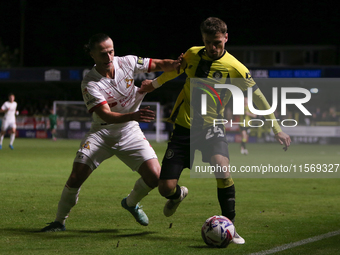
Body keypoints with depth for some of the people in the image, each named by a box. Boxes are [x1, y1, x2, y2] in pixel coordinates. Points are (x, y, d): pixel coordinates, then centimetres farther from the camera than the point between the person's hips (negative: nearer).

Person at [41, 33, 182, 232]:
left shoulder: (127, 62, -9)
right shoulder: (90, 84, -21)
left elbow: (158, 65, 0)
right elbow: (107, 115, -31)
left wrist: (176, 63, -22)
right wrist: (134, 115, -48)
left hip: (130, 133, 3)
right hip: (102, 133, -3)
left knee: (155, 176, -13)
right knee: (77, 176, -15)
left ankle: (131, 203, 19)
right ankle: (59, 222, 7)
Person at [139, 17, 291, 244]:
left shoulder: (235, 68, -11)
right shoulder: (192, 55, -2)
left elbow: (258, 97, -5)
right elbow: (175, 69, 22)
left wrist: (277, 129, -6)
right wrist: (155, 83, 33)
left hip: (211, 126, -3)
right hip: (184, 126, 3)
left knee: (222, 166, -34)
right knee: (165, 188, -4)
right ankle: (178, 195, 38)